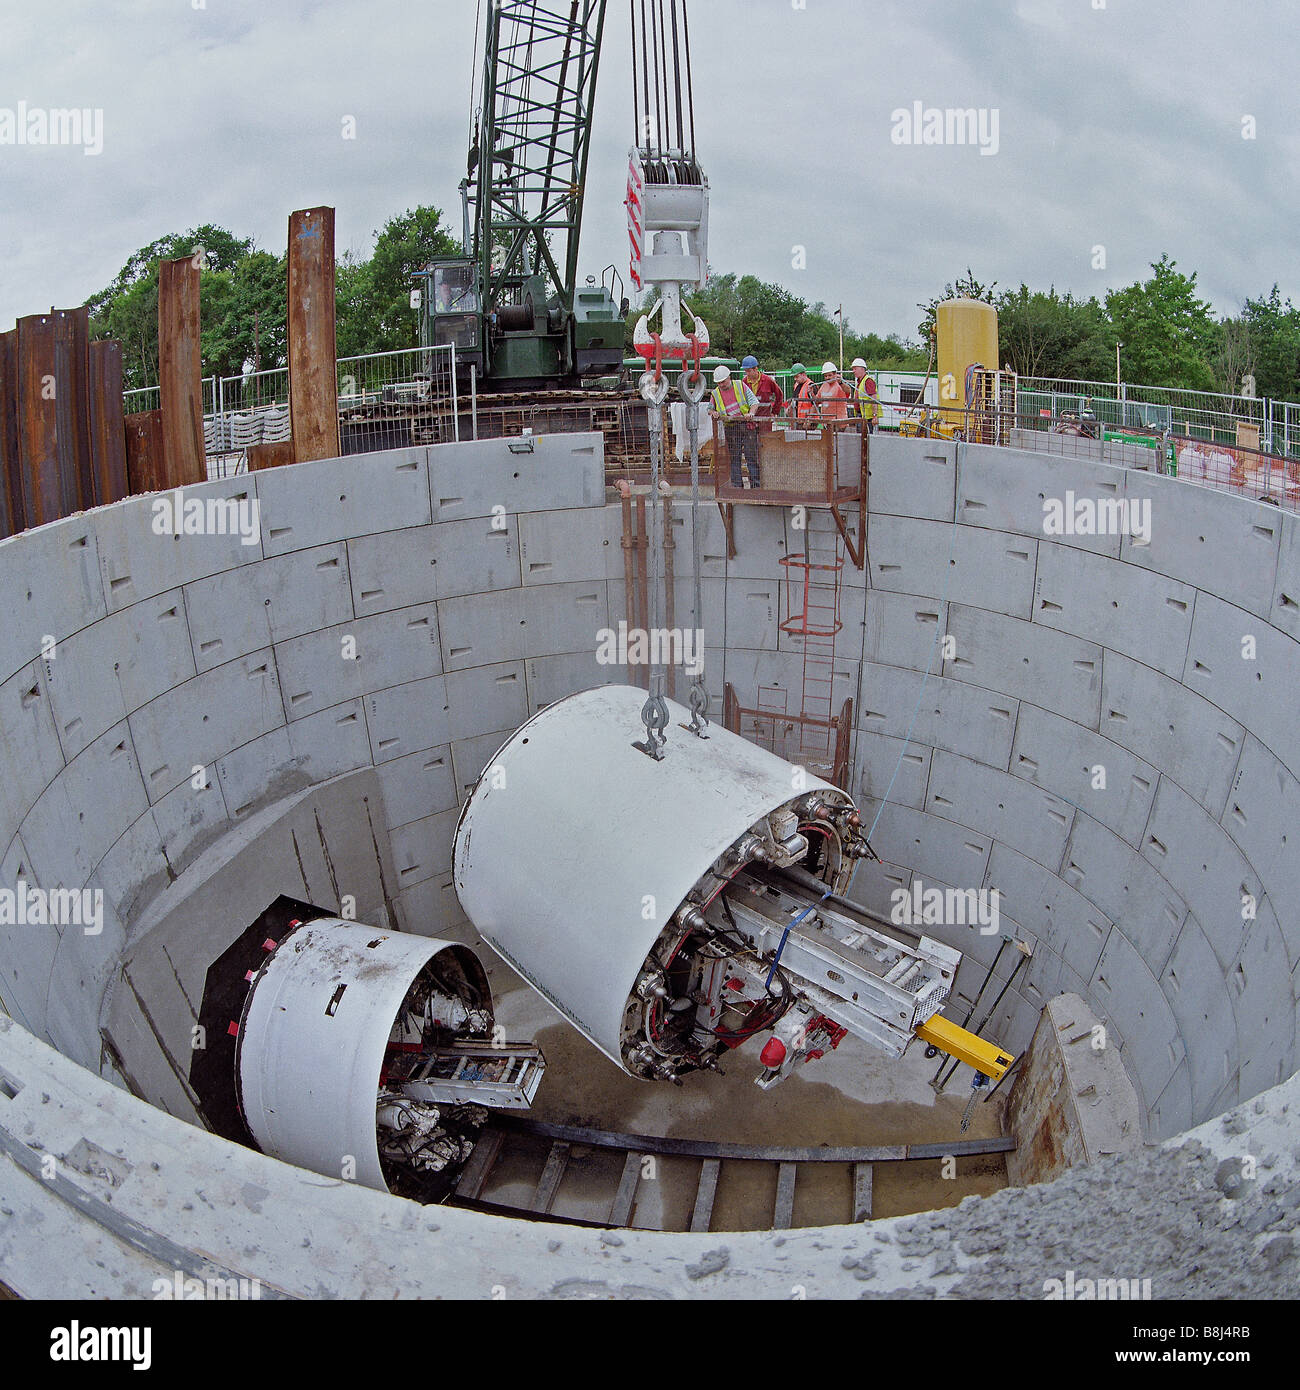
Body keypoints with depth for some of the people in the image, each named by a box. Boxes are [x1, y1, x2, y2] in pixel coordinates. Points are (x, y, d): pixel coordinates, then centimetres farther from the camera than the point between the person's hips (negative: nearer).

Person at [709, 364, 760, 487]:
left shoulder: (740, 386, 2)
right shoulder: (716, 393, 7)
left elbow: (754, 401, 0)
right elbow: (710, 408, 20)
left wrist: (751, 413, -20)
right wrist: (713, 412, -4)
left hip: (747, 425, -2)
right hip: (731, 429, 2)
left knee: (751, 456, -2)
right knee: (734, 458, 2)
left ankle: (755, 485, 2)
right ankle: (737, 485, 8)